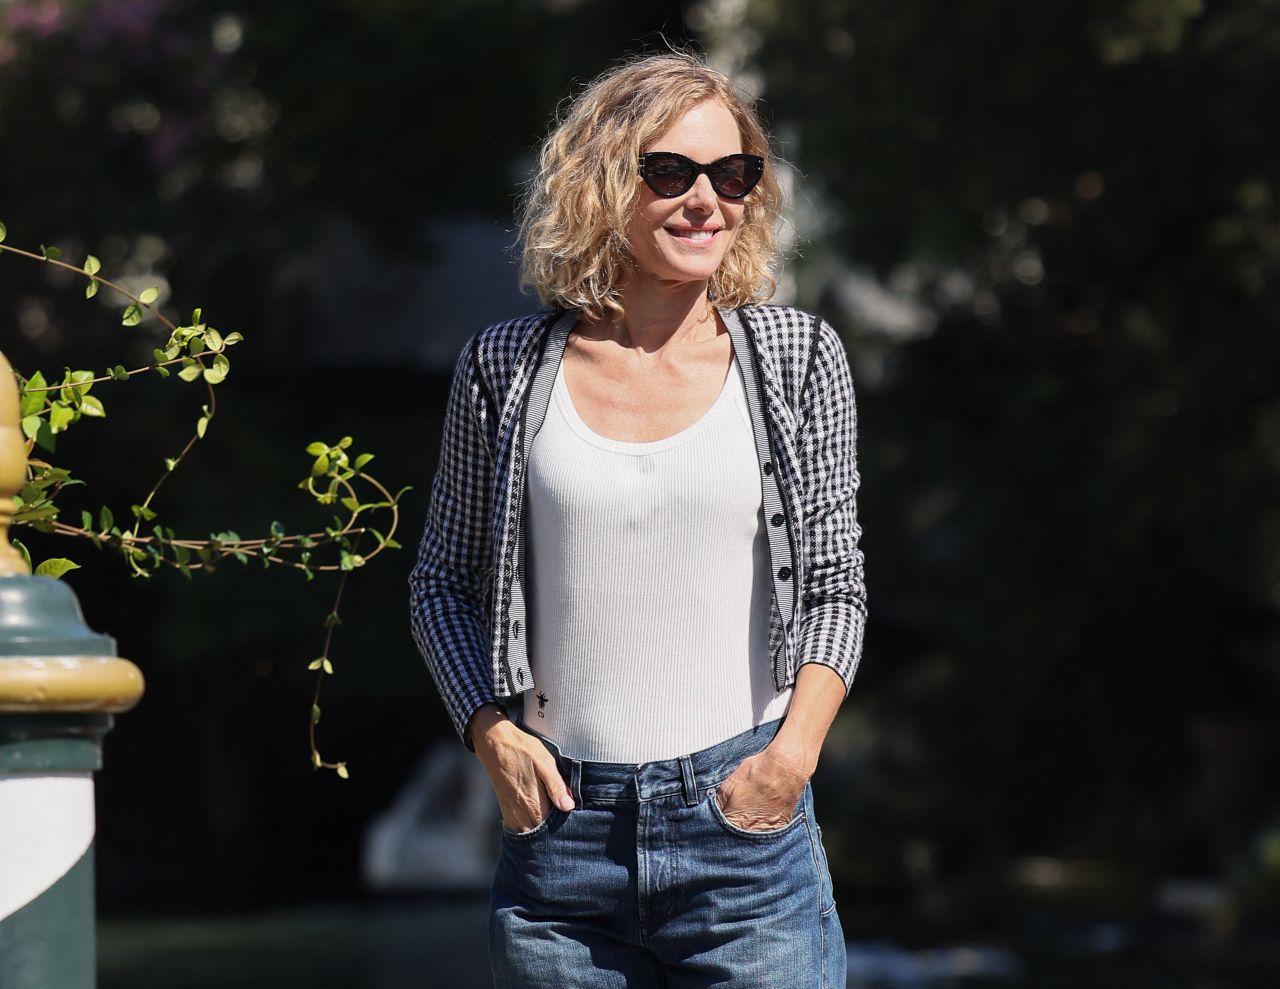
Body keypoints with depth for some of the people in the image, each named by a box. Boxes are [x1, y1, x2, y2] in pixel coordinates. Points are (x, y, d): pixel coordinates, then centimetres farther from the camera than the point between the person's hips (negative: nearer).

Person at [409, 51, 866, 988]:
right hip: (558, 824, 1)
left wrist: (794, 751, -8)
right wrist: (491, 733, -2)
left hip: (742, 818, -1)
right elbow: (445, 580, 12)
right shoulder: (509, 370, 4)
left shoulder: (796, 358, 4)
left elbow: (836, 584, 5)